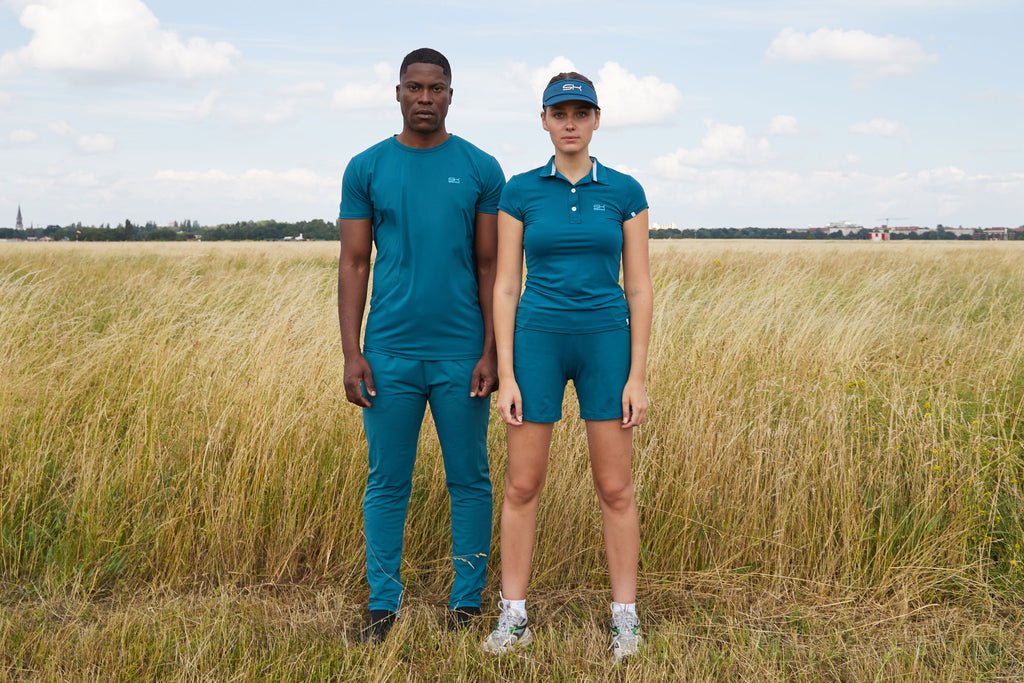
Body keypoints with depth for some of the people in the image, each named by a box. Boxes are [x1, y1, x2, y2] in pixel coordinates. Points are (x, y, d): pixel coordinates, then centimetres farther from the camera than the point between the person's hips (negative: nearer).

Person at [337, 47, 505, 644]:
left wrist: (492, 352, -4)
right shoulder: (367, 169, 5)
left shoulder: (481, 169, 3)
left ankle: (468, 602, 19)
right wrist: (351, 353, -3)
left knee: (470, 481, 7)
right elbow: (353, 264, 4)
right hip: (390, 354, 0)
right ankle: (384, 604, 18)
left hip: (461, 354, 0)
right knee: (388, 483, 6)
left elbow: (491, 267, 3)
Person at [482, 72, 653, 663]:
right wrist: (505, 376, -6)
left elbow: (640, 288, 1)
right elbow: (505, 287, 1)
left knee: (616, 488, 4)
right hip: (538, 342, 0)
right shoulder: (520, 192, 1)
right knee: (522, 485, 4)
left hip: (606, 344, 0)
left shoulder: (625, 192, 1)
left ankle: (626, 617, 17)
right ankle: (514, 616, 17)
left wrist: (638, 377, -5)